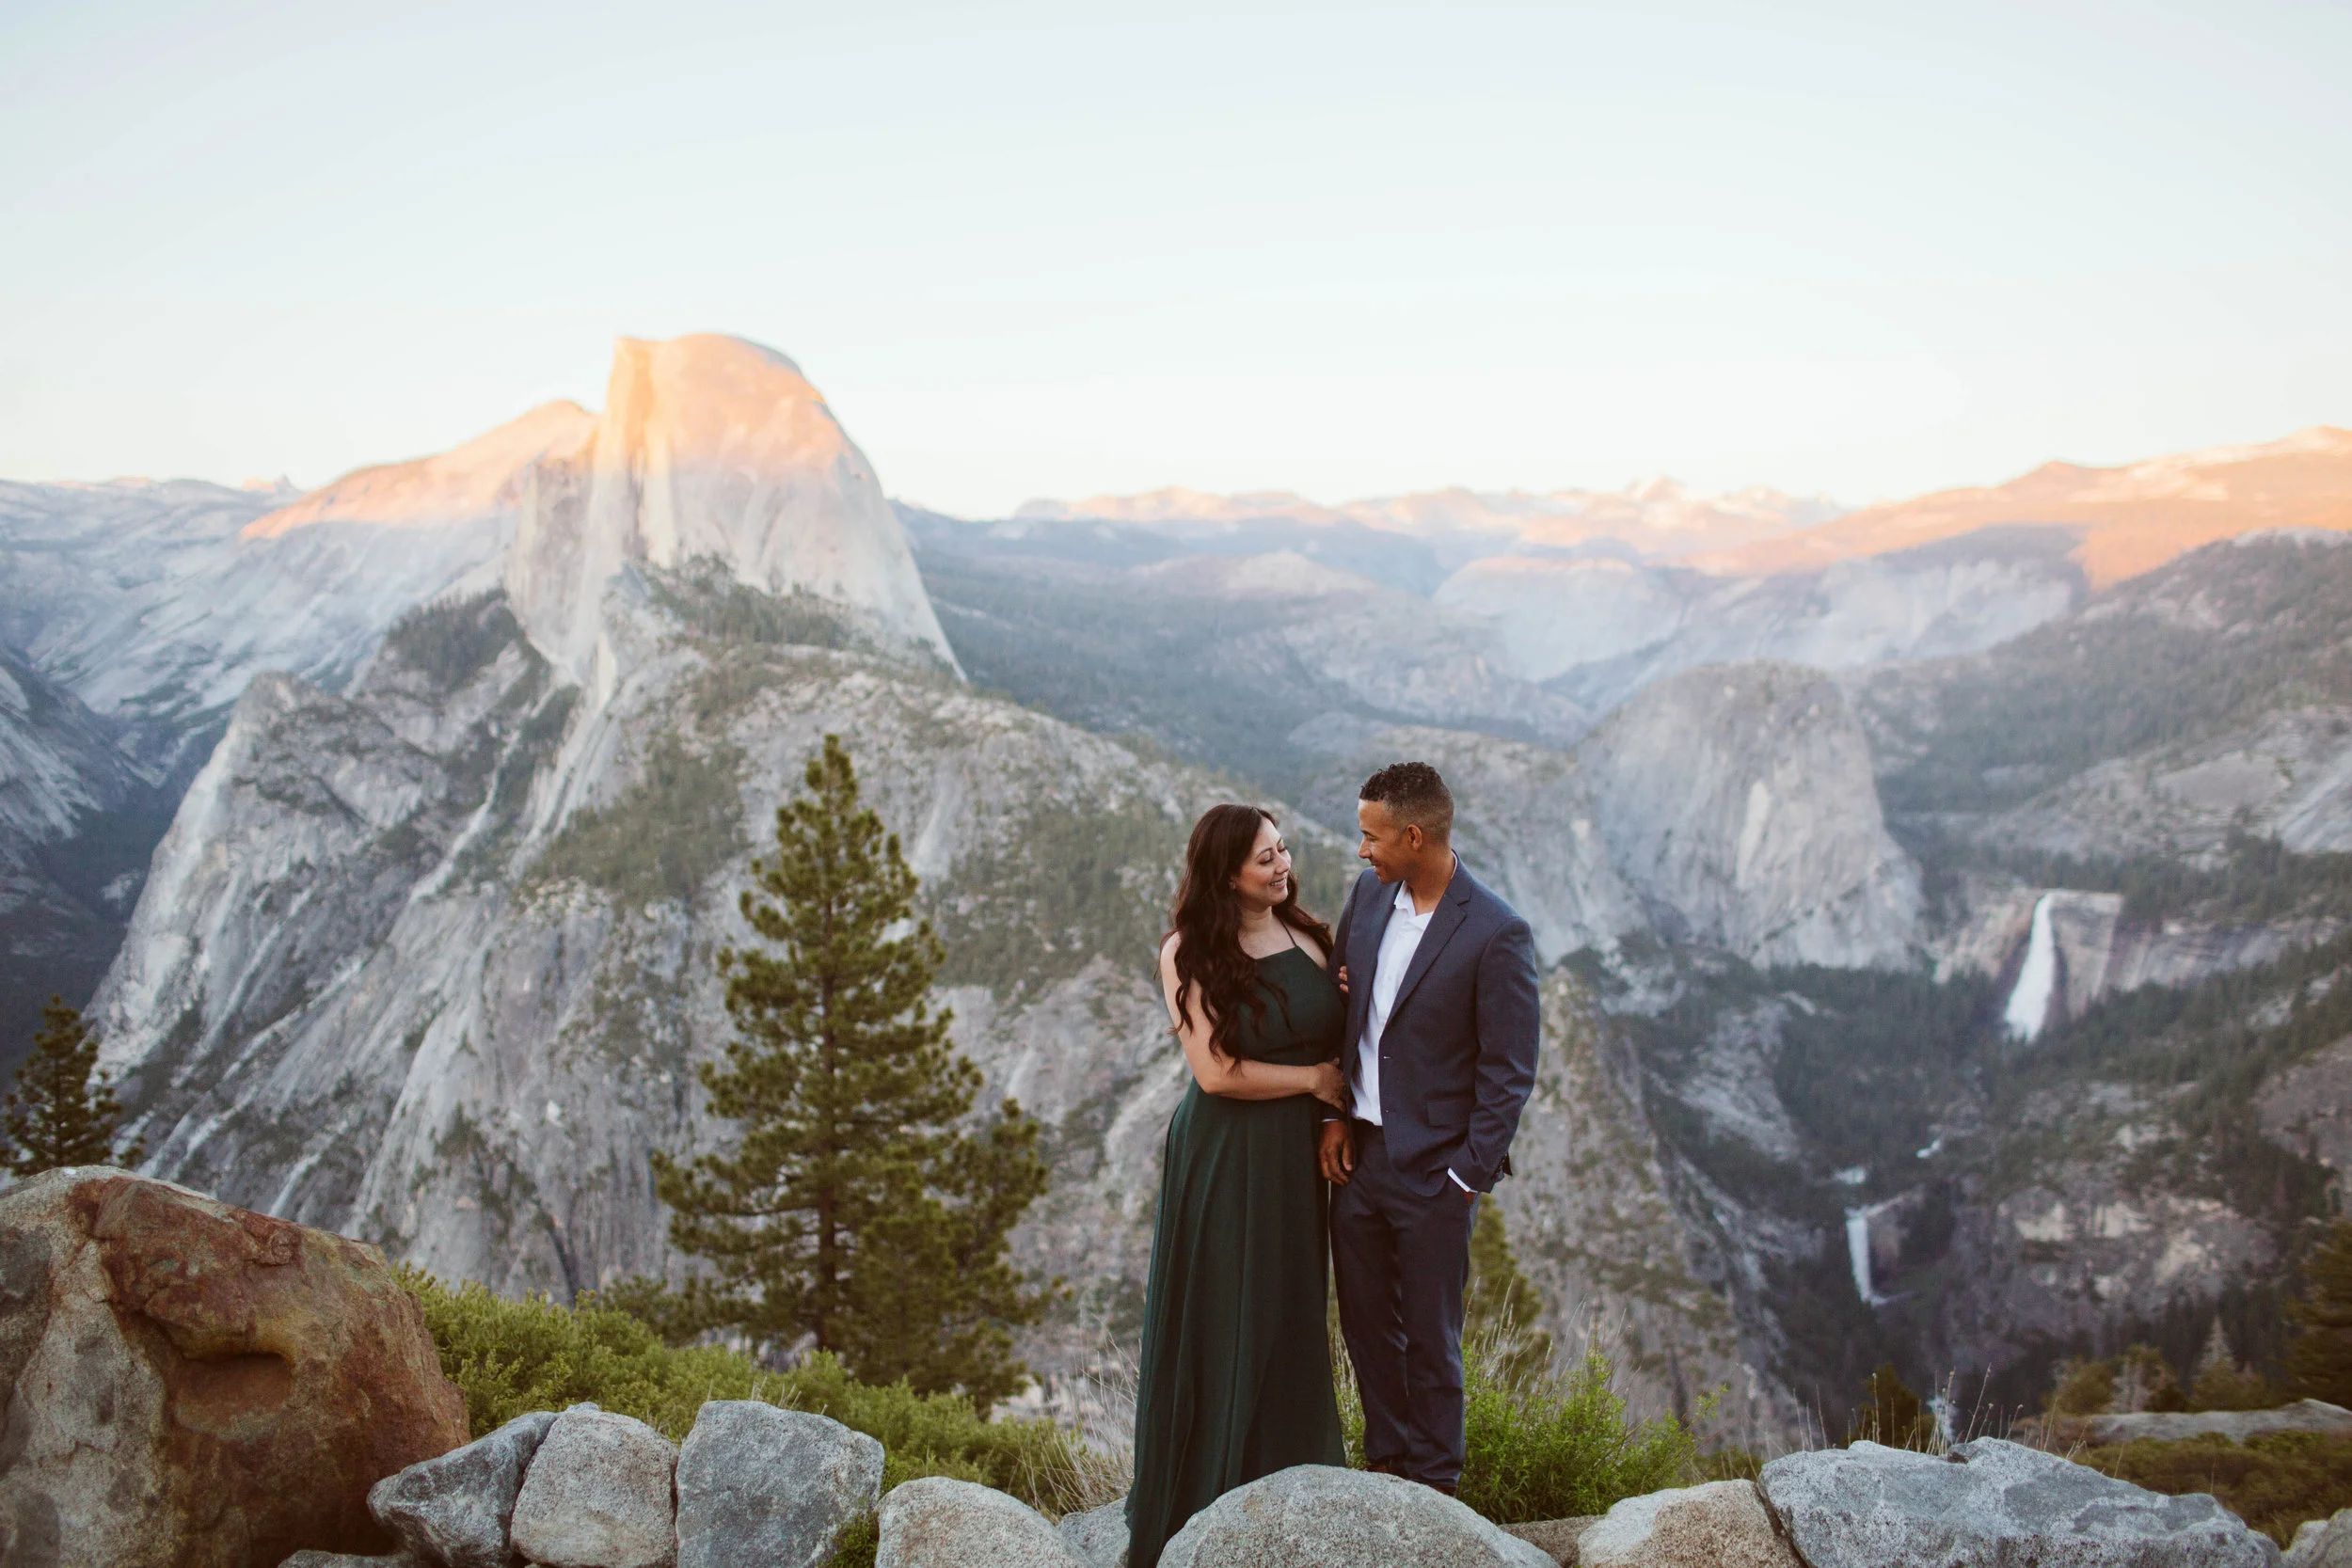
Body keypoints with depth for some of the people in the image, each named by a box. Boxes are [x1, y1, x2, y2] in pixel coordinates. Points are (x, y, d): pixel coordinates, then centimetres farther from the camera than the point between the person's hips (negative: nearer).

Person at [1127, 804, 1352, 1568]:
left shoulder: (1308, 935, 4)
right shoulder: (1189, 954, -10)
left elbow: (1339, 1041, 8)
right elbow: (1217, 1072, -16)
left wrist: (1336, 1120, -10)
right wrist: (1314, 1080, -10)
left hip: (1296, 1156, 5)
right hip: (1222, 1157, -4)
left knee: (1290, 1316, 14)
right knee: (1220, 1318, 5)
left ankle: (1287, 1486, 30)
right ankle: (1201, 1499, 20)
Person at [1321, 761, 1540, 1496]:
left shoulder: (1497, 935, -18)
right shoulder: (1367, 895, 0)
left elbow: (1509, 1072, -14)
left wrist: (1468, 1176, -13)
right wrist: (1336, 1115, 4)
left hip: (1433, 1172, -6)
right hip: (1357, 1156, 6)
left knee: (1430, 1339, 11)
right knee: (1365, 1324, 19)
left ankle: (1433, 1481, 32)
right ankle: (1386, 1458, 39)